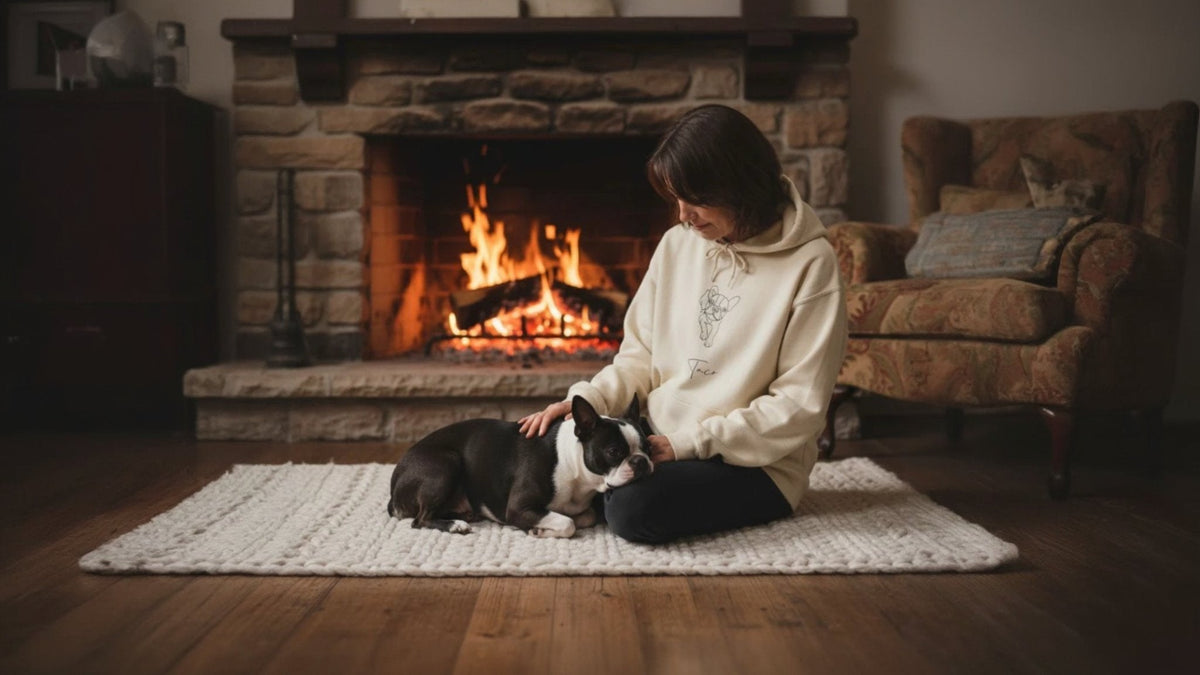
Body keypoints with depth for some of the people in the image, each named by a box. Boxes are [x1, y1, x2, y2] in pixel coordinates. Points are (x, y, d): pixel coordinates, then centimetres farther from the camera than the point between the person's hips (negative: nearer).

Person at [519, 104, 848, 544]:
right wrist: (586, 400, -10)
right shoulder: (678, 245, 4)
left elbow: (800, 404, -15)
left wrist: (688, 442, -18)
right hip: (662, 444, 6)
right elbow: (641, 355, 9)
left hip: (754, 461, -5)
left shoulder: (809, 264, -13)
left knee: (635, 509, -30)